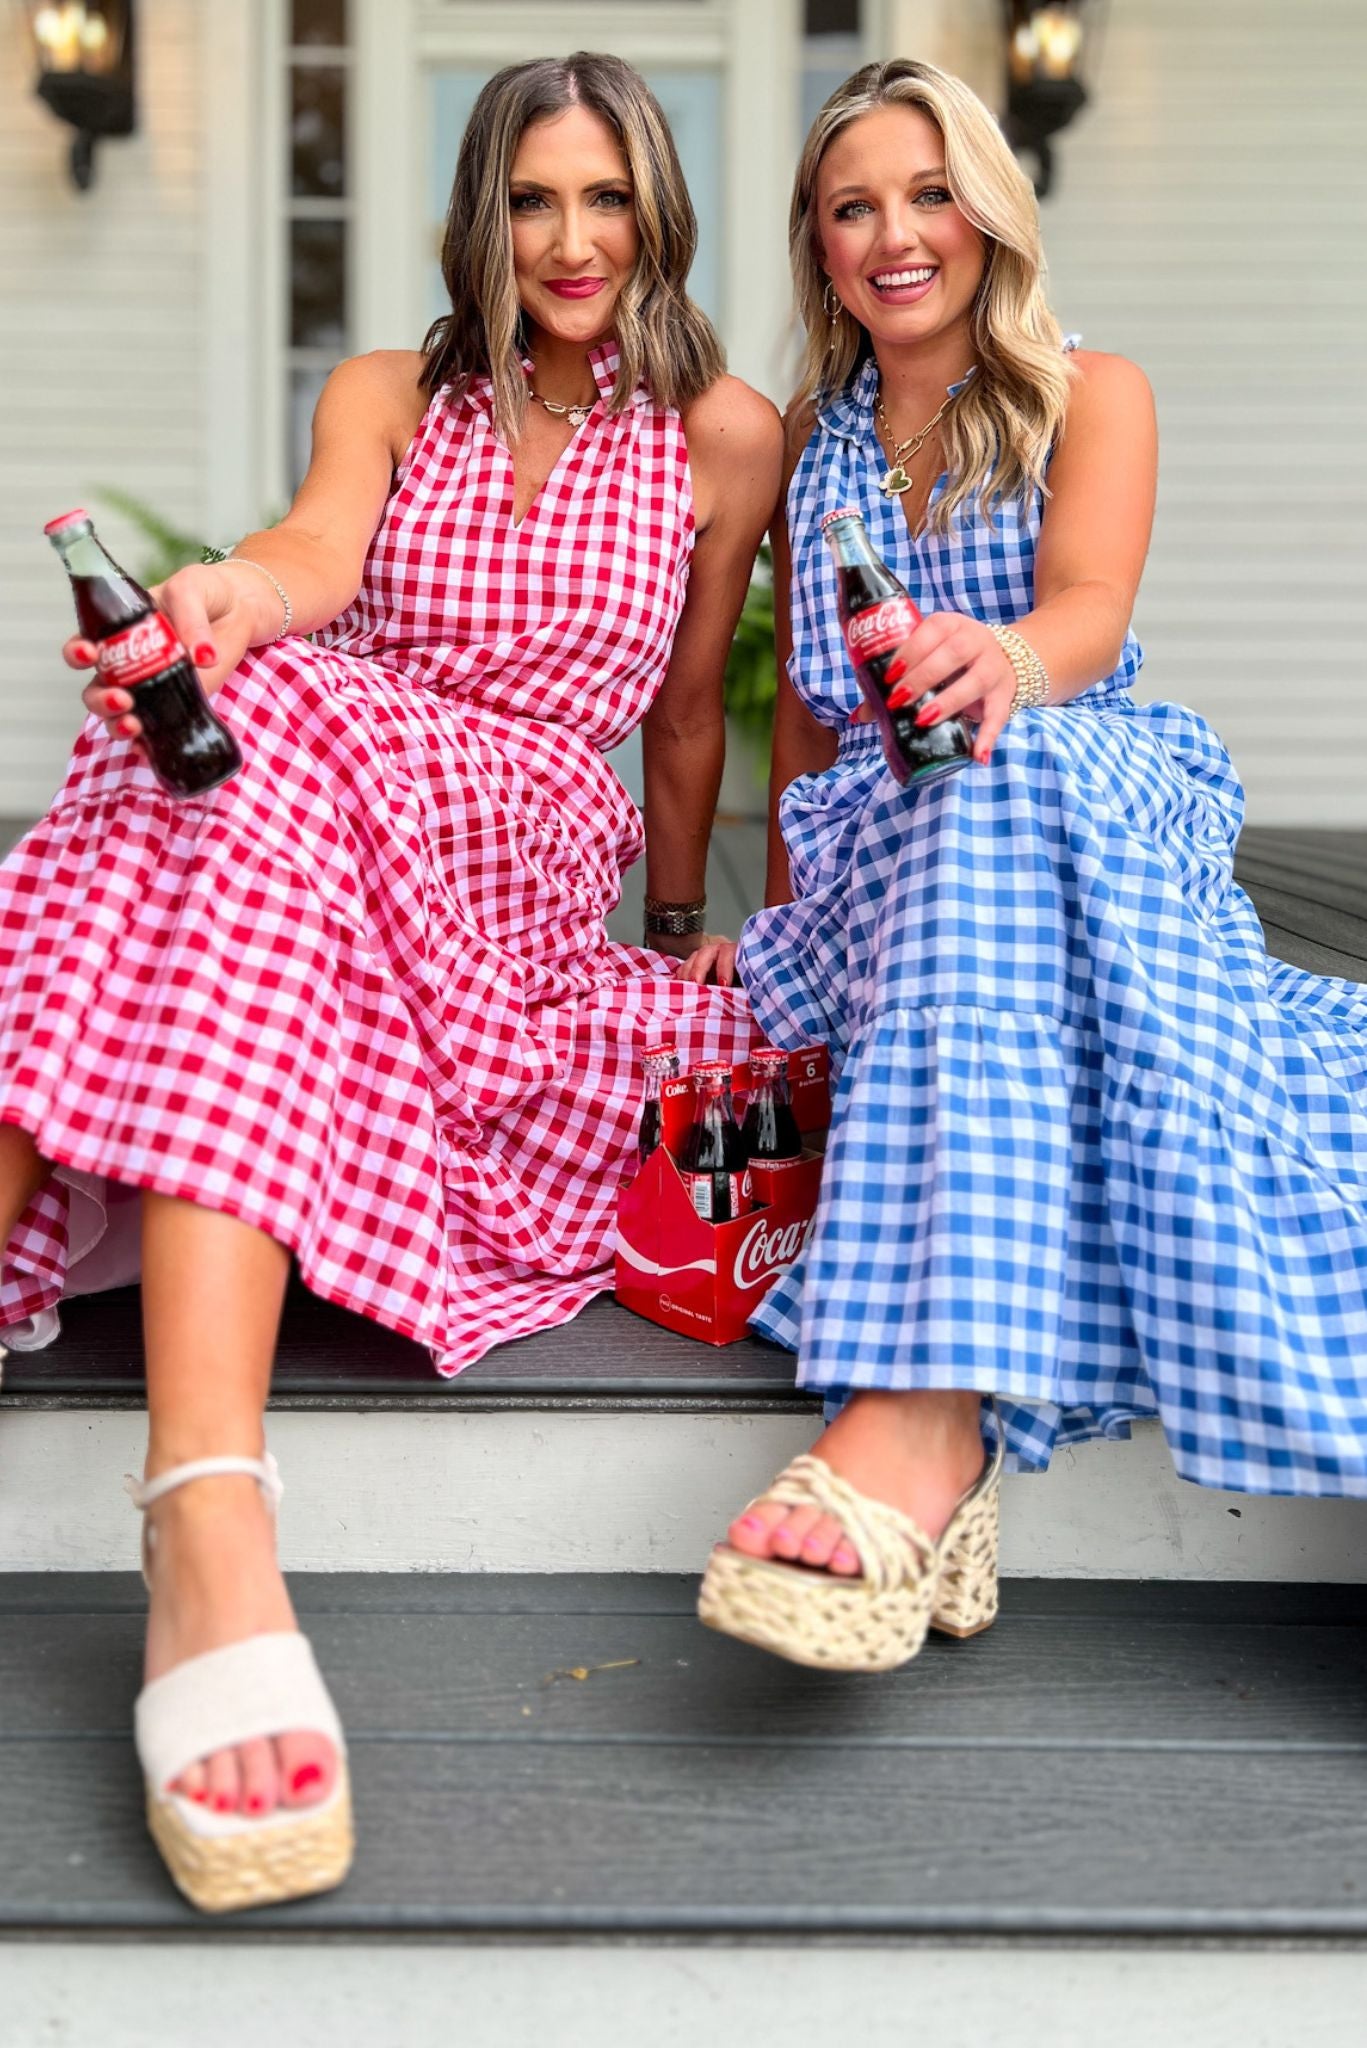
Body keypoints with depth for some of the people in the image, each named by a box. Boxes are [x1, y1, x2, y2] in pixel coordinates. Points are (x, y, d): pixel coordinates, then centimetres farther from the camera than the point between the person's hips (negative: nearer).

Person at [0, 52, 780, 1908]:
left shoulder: (721, 435, 15)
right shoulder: (389, 394, 19)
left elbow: (690, 709, 23)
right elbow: (321, 553, -5)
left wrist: (685, 922, 30)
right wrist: (216, 592, -28)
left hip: (531, 841, -2)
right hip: (331, 768, 2)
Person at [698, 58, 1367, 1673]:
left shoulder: (1089, 396, 8)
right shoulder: (811, 436, 20)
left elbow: (1091, 613, -13)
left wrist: (1006, 661, -37)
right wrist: (775, 916, 16)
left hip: (1105, 794, -2)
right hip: (874, 848, 2)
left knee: (1007, 774, -41)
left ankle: (923, 1410, -60)